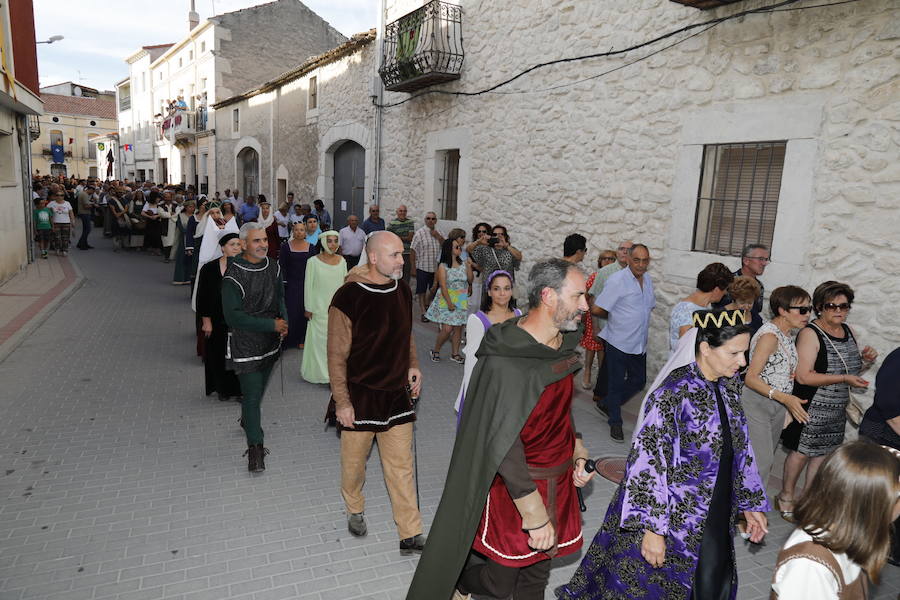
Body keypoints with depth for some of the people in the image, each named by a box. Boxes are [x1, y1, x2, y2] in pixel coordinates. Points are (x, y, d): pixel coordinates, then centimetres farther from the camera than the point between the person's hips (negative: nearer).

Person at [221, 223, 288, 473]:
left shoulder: (273, 267, 2)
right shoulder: (233, 276, -19)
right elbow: (233, 316, -22)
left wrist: (284, 320, -4)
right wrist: (272, 324, -22)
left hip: (270, 340, 6)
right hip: (246, 344, -6)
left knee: (259, 388, 22)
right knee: (252, 394, -5)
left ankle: (247, 420, 48)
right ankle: (255, 446, 7)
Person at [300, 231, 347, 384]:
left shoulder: (342, 261, 4)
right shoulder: (313, 261, -7)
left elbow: (346, 284, 10)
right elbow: (308, 286, -4)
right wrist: (308, 308, -4)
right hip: (320, 308, -3)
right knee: (320, 339, 3)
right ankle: (318, 371, 16)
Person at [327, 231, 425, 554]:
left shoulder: (402, 290, 1)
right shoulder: (349, 297, -18)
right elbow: (337, 355, -13)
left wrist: (412, 365, 6)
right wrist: (342, 402, -11)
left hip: (397, 394, 4)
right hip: (359, 396, -4)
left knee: (401, 466, 8)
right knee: (354, 461, 15)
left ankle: (411, 534, 17)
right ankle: (355, 510, 44)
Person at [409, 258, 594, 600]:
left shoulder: (562, 344, 0)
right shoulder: (508, 360, -26)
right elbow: (503, 444, -26)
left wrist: (577, 449, 4)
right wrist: (534, 514, -22)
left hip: (559, 482, 7)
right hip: (514, 487, -7)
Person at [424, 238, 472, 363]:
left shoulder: (463, 264, 7)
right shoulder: (443, 266, -7)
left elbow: (470, 280, 7)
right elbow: (443, 286, -12)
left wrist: (469, 266, -5)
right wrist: (449, 302, -17)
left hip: (461, 301, 5)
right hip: (446, 299, -4)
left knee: (458, 327, 5)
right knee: (447, 328, -9)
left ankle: (455, 353, 19)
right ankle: (435, 351, 11)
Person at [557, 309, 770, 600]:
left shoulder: (728, 387, 0)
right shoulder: (674, 395, -24)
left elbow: (739, 448, 11)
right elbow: (648, 461, -24)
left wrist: (751, 503, 14)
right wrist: (652, 528, -22)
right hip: (675, 518, -7)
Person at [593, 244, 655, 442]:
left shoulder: (648, 280, 6)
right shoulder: (617, 280, -17)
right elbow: (597, 309, -17)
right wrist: (614, 317, 1)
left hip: (639, 344, 7)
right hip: (619, 342, -7)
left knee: (638, 381, 15)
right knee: (617, 384, 5)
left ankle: (606, 405, 34)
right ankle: (615, 423, 22)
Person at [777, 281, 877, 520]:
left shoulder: (848, 331, 7)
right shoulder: (810, 334, -17)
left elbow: (850, 367, 19)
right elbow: (804, 376, -24)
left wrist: (865, 361, -1)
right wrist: (844, 379, -23)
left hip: (837, 409, 7)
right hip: (812, 408, -7)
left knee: (823, 453, 15)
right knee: (801, 453, 3)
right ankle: (785, 497, 22)